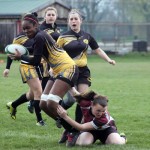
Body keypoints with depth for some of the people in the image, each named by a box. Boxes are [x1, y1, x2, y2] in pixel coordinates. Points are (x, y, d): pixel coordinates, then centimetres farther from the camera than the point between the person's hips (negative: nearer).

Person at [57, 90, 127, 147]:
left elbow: (82, 128, -45)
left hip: (105, 129, -1)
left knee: (117, 143, -30)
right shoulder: (86, 103, -37)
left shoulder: (105, 118, -43)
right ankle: (75, 137, 3)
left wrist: (65, 117, -50)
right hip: (90, 130, 1)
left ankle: (122, 138, 9)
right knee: (83, 142, -34)